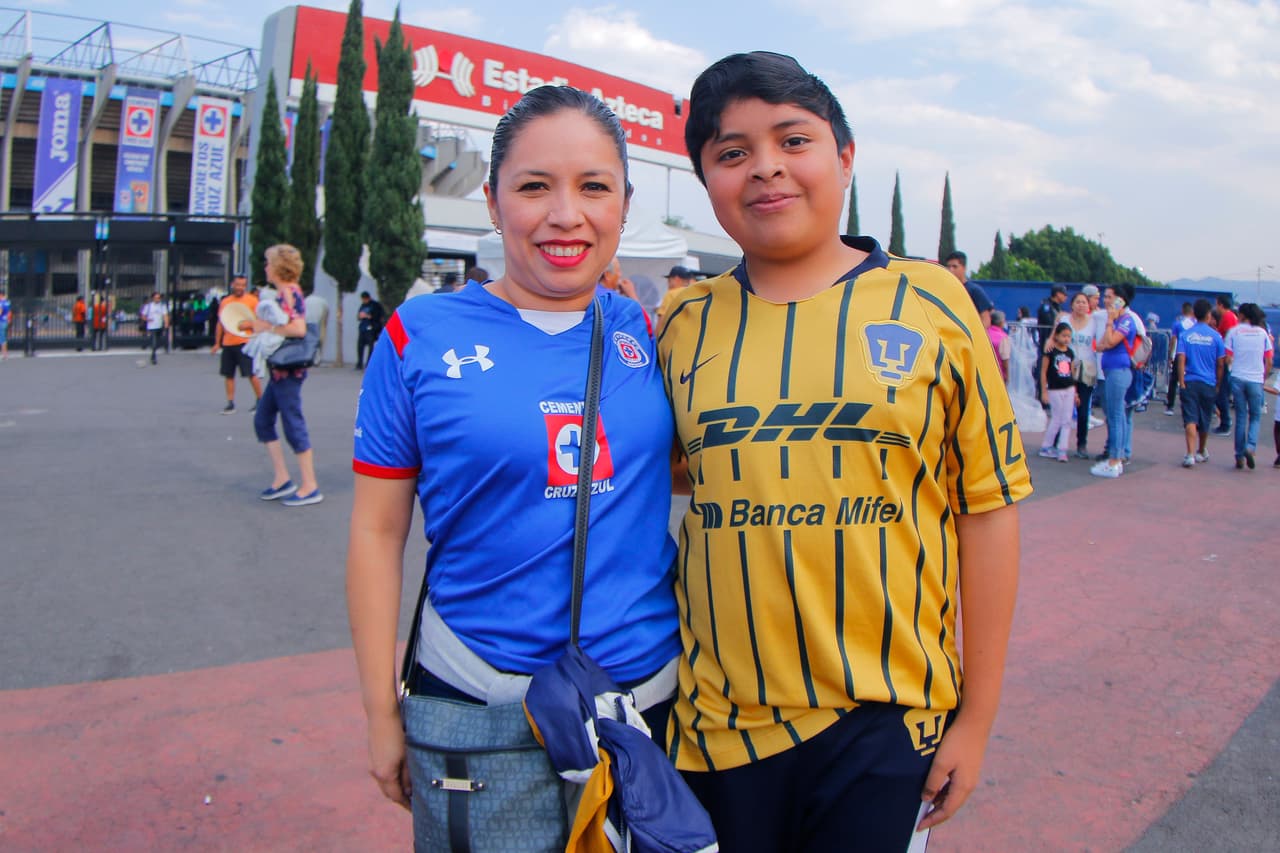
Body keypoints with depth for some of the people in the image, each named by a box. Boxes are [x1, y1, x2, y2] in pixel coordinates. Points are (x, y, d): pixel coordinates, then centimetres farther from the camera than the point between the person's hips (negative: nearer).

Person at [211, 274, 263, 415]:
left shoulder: (252, 300, -1)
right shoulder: (225, 301, 11)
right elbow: (220, 324, 17)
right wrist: (217, 343, 16)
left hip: (245, 342, -5)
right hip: (227, 343, 5)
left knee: (251, 373, -6)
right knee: (228, 374, 6)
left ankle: (260, 401, 8)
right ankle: (230, 403, 13)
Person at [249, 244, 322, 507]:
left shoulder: (288, 292, -15)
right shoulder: (284, 292, 14)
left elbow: (299, 329, -27)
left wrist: (267, 328, -17)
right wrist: (258, 325, 8)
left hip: (288, 370, -10)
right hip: (279, 369, 10)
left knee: (293, 425, -4)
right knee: (262, 419, 14)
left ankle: (309, 487, 3)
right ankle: (282, 479, 19)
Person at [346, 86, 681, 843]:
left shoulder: (647, 333, 1)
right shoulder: (423, 338, -6)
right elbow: (378, 532, -3)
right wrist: (382, 712, -2)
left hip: (653, 693, 3)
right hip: (475, 706, -2)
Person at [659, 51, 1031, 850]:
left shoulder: (931, 303, -3)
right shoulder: (685, 325, 1)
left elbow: (988, 507, -2)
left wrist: (977, 716, 0)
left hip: (882, 720, -1)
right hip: (719, 720, 2)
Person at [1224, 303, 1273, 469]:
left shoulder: (1233, 331, 0)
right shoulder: (1262, 333, 4)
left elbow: (1227, 359, -5)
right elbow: (1269, 361, 3)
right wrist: (1264, 377, 16)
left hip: (1237, 378, 0)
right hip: (1256, 379, 0)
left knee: (1241, 417, 7)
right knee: (1255, 417, 11)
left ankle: (1240, 456, 6)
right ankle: (1250, 446, -14)